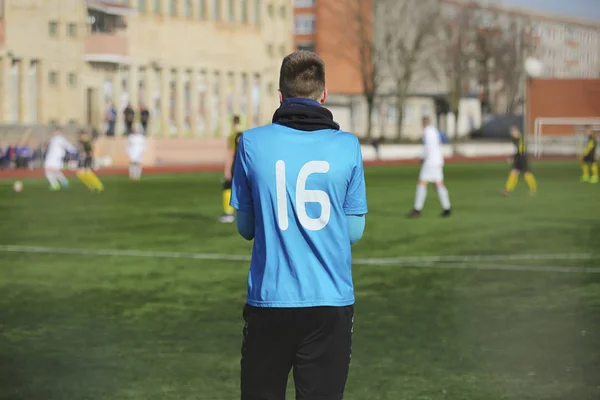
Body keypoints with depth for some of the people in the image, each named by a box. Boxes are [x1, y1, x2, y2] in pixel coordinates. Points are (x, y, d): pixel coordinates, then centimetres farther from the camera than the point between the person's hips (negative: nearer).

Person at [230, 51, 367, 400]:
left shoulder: (252, 143, -2)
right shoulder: (347, 146, -2)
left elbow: (246, 228, 3)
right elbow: (354, 231, 1)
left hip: (269, 301, 0)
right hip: (331, 304, 0)